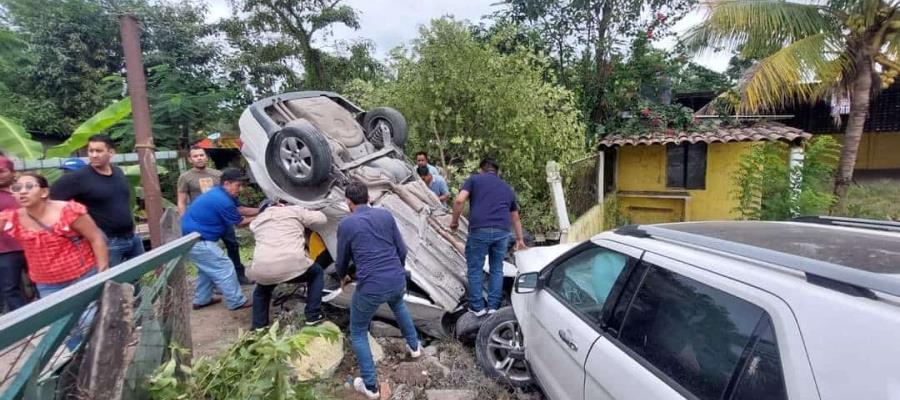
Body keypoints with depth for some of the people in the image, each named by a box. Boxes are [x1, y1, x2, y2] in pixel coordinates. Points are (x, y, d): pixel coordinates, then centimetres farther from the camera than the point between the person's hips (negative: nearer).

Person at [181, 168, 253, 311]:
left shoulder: (219, 193, 7)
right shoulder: (222, 201, -24)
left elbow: (238, 210, 13)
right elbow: (240, 222, -11)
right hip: (196, 241, -11)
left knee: (208, 267, 24)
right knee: (224, 268, -3)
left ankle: (201, 300, 34)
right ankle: (237, 302, 5)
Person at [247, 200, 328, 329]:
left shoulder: (256, 221, 28)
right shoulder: (294, 210, 17)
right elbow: (321, 219, 18)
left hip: (262, 270, 4)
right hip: (292, 265, -3)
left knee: (261, 292, 38)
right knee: (317, 273, 27)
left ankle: (258, 327, 38)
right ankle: (313, 316, 22)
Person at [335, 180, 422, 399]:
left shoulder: (345, 224, -3)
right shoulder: (386, 215, 6)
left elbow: (342, 261, 9)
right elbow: (402, 251, 10)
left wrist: (342, 277, 32)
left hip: (370, 287, -4)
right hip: (398, 281, 4)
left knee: (358, 333, 20)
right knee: (397, 304, 40)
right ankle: (414, 345, 49)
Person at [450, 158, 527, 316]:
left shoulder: (474, 179, 13)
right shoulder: (507, 188, 26)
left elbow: (459, 200, -4)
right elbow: (515, 218, 33)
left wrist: (454, 221, 10)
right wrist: (520, 239, 44)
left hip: (479, 230, -3)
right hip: (502, 232, 4)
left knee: (474, 268, 12)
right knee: (497, 269, 19)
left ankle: (477, 307, 19)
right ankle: (493, 306, 23)